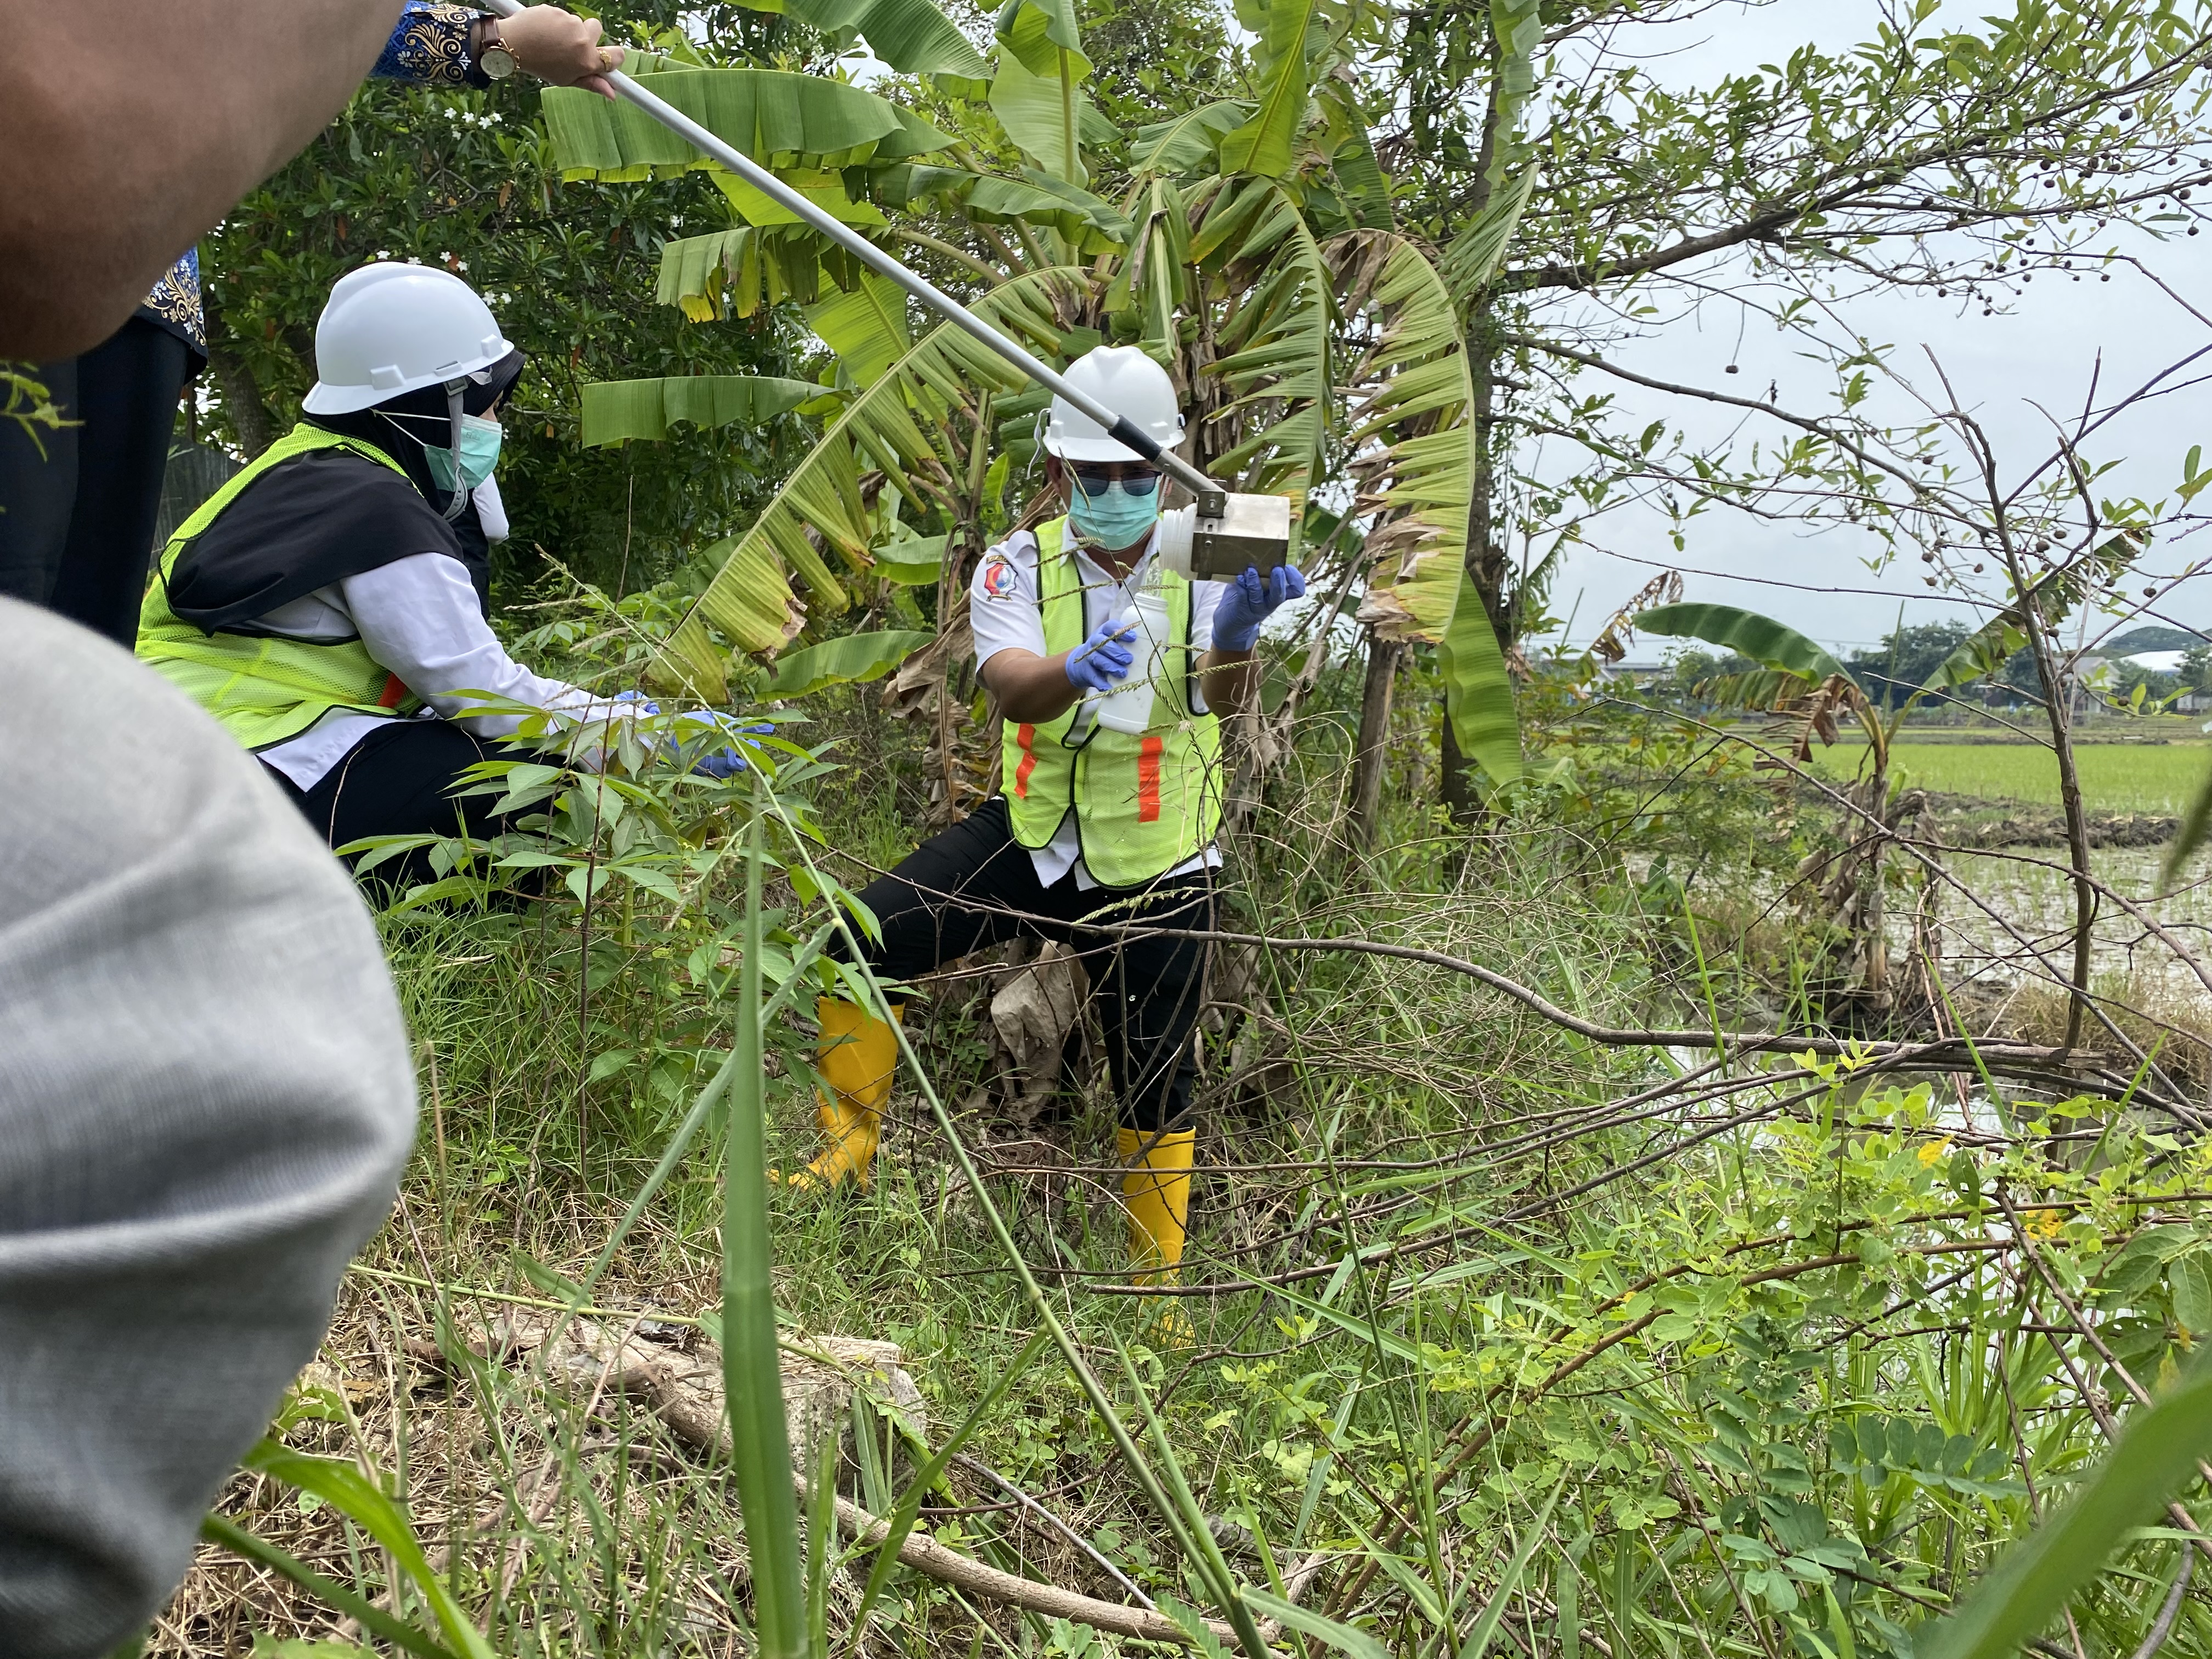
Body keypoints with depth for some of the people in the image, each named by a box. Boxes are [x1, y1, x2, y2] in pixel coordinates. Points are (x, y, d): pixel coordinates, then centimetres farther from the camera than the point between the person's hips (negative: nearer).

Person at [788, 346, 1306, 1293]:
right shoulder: (1019, 566, -7)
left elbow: (1223, 699, -27)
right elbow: (1011, 690, -26)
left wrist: (1234, 642, -52)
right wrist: (1073, 672, -49)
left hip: (1155, 872, -1)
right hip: (1032, 840, 1)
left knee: (1156, 1087, 7)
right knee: (857, 944, -15)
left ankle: (1158, 1280, 31)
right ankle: (849, 1146, 8)